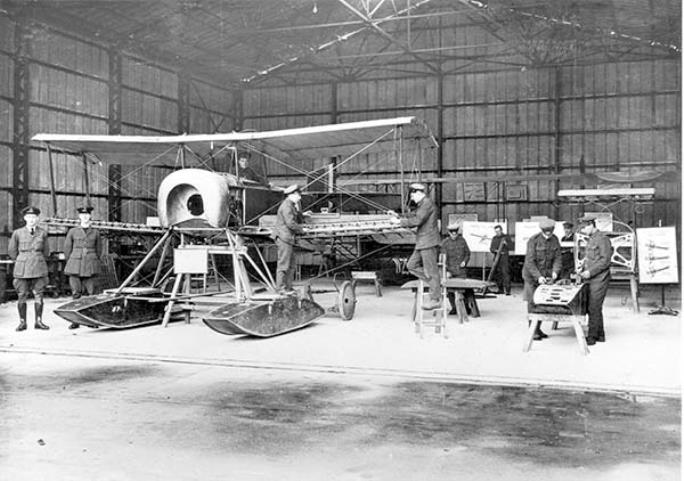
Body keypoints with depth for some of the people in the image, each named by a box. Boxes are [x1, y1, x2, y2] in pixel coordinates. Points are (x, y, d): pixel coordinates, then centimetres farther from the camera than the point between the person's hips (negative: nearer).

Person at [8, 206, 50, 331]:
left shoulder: (43, 233, 4)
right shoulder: (17, 233, 1)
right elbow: (12, 251, 11)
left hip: (39, 268, 1)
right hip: (22, 269, -1)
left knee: (38, 295, 0)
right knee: (22, 296, 0)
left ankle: (38, 322, 6)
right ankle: (22, 322, 7)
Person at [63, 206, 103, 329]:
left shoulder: (95, 232, 10)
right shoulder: (72, 231, 7)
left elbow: (99, 250, 18)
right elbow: (67, 249, 13)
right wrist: (71, 265, 13)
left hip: (90, 267, 1)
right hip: (75, 266, 0)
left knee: (91, 293, -3)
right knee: (76, 293, -4)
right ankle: (75, 321, 1)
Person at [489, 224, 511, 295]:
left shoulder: (506, 237, 4)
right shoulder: (494, 238, 15)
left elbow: (511, 246, -4)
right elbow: (491, 248, 8)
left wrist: (506, 243, -22)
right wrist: (496, 251, -11)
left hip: (504, 258, -5)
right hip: (496, 257, 5)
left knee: (505, 273, -14)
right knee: (497, 274, 6)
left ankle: (507, 290, -17)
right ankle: (500, 290, 17)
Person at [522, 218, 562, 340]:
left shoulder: (555, 240, -1)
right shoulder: (533, 240, -16)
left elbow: (557, 258, 2)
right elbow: (530, 261, -19)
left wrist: (555, 271, -16)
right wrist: (538, 277, -27)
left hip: (546, 275, 4)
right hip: (532, 275, -4)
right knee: (532, 302, -4)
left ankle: (538, 329, 15)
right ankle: (533, 331, 2)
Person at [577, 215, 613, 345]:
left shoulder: (602, 239, -12)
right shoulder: (591, 239, 16)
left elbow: (605, 260, -18)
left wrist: (590, 271, -19)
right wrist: (582, 269, 8)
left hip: (599, 279, -9)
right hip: (591, 280, 9)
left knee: (594, 308, -6)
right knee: (592, 307, 12)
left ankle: (592, 337, 0)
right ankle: (600, 335, 22)